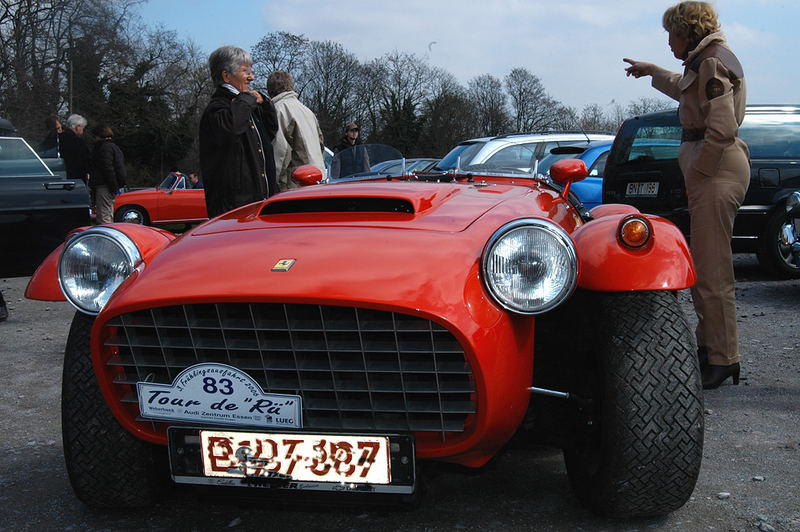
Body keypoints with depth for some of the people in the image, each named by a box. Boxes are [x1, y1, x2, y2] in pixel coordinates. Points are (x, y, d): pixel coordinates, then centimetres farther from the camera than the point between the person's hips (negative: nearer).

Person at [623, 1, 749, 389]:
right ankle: (709, 347, 22)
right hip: (710, 170, 11)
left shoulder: (712, 63, -12)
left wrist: (695, 174, -13)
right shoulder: (704, 61, 20)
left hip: (717, 169, -11)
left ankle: (723, 360, -6)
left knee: (712, 270, -10)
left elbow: (722, 130, -21)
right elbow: (687, 91, 45)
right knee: (703, 267, 14)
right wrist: (652, 72, 55)